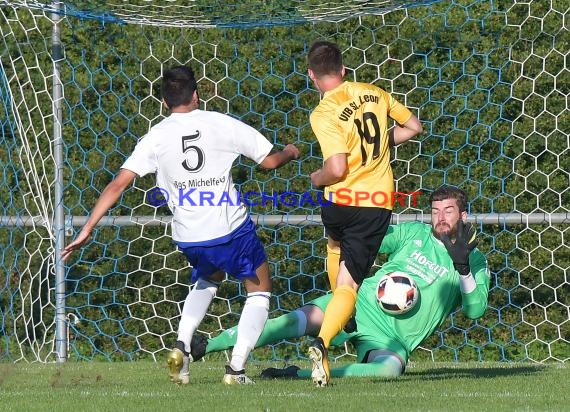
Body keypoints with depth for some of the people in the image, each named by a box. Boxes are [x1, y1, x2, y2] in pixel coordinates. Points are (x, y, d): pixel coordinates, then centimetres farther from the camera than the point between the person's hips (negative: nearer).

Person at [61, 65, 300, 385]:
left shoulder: (156, 137, -1)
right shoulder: (221, 124, -5)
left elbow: (118, 184, -6)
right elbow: (269, 161, 1)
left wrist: (87, 229, -3)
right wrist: (290, 152, 25)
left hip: (188, 236, 3)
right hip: (232, 228, -3)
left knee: (208, 280, 34)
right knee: (260, 291, 17)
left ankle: (182, 346, 13)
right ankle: (237, 368, 3)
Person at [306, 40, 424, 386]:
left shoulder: (324, 114, -13)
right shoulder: (375, 93, 3)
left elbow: (337, 168, -22)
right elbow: (414, 127, 15)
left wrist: (317, 178, -1)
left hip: (341, 202, -2)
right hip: (378, 204, 2)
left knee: (336, 246, 36)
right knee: (349, 283, 0)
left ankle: (343, 318, 45)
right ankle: (322, 343, -24)